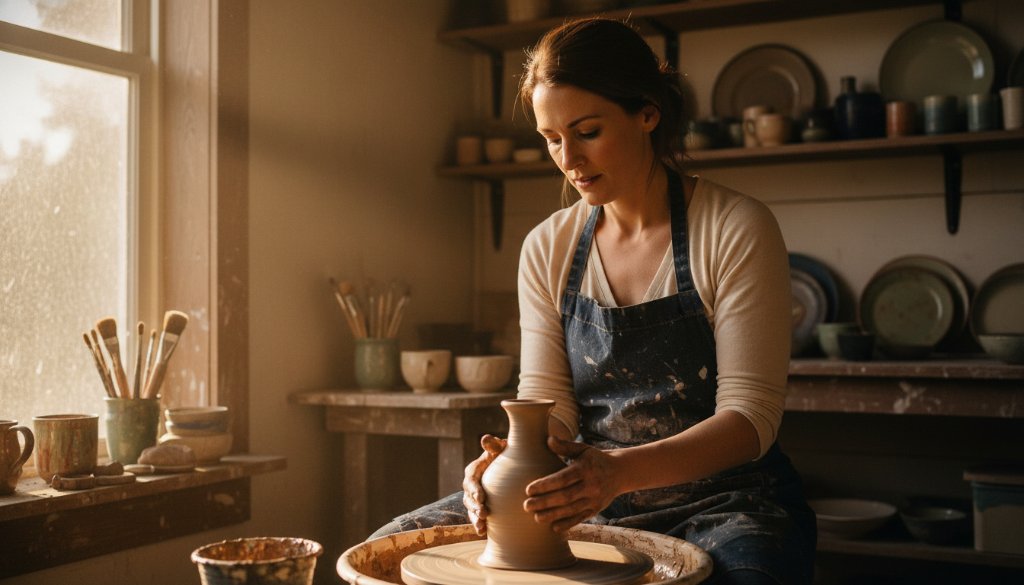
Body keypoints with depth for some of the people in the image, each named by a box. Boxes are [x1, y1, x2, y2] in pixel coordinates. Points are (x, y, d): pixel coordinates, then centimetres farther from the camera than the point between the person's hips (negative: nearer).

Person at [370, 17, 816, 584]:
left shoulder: (736, 231, -10)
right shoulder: (548, 248, 4)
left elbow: (750, 414, -15)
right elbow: (547, 400, 2)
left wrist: (620, 471, -31)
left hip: (720, 499, -4)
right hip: (589, 499, 4)